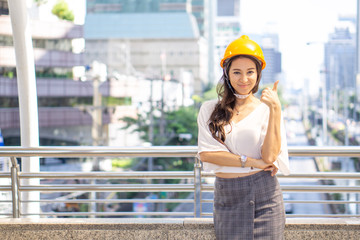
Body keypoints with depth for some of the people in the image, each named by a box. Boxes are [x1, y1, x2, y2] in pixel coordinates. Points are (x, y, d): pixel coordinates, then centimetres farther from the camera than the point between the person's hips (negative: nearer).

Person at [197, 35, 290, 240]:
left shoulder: (266, 109, 0)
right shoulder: (210, 110, 4)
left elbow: (269, 157, -11)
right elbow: (206, 153, -8)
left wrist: (276, 110, -17)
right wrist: (251, 162, -12)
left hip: (263, 194, -1)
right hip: (225, 197, 2)